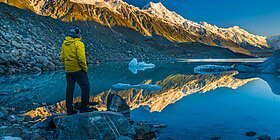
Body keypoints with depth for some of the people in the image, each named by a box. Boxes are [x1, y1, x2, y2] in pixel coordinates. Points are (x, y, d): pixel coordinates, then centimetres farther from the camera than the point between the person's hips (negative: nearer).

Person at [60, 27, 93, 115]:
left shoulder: (64, 43, 8)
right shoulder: (78, 44, -14)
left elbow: (62, 57, 10)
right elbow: (81, 58, -21)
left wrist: (66, 66, 18)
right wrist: (85, 68, -9)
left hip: (68, 71, 7)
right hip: (78, 70, -7)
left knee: (69, 90, 13)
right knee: (85, 88, 5)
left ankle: (69, 110, 20)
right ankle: (84, 108, 8)